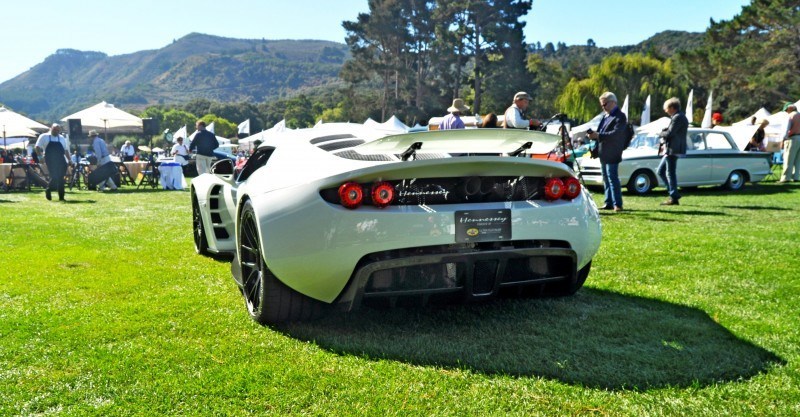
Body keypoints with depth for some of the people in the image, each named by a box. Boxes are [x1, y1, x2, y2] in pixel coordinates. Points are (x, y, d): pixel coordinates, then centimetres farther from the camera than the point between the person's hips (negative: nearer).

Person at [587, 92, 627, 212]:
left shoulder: (620, 117, -10)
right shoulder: (605, 116, 17)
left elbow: (616, 134, -21)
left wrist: (598, 135, -25)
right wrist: (594, 135, 0)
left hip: (611, 154, -9)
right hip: (603, 153, 9)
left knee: (612, 178, -9)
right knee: (606, 179, 11)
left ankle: (617, 204, -5)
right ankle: (609, 203, 16)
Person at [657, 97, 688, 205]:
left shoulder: (677, 117, -14)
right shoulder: (679, 117, 19)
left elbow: (670, 133, -20)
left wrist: (661, 133, 0)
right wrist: (665, 143, 9)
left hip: (673, 150, -11)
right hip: (670, 149, 11)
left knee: (670, 173, -7)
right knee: (661, 171, 14)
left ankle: (674, 198, -3)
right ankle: (673, 193, 16)